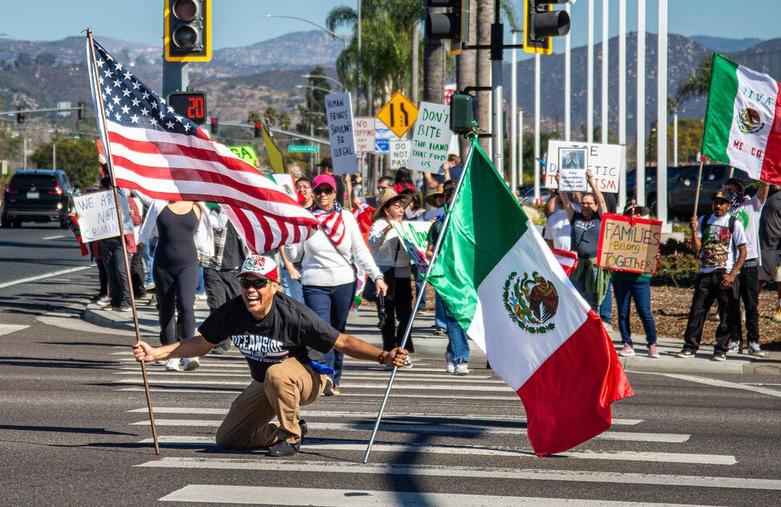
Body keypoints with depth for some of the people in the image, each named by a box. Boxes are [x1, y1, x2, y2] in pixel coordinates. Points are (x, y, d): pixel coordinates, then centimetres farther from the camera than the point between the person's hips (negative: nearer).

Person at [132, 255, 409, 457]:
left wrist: (383, 357, -40)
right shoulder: (231, 313, -17)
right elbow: (200, 344, 0)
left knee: (276, 373, -39)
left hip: (307, 380, -6)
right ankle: (293, 429, 21)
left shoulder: (293, 315, -30)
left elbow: (342, 342, -26)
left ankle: (290, 435, -14)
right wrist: (155, 353, -9)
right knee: (226, 438, 4)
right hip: (264, 386, 6)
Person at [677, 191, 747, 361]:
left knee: (726, 315, 1)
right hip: (705, 274, 3)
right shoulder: (703, 221, 8)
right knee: (697, 311, 1)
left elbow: (743, 252, -4)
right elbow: (696, 248, 3)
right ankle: (690, 347, 6)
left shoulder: (734, 224, -3)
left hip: (725, 276, -3)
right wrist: (694, 231, -14)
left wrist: (732, 275, -11)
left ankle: (721, 350, 8)